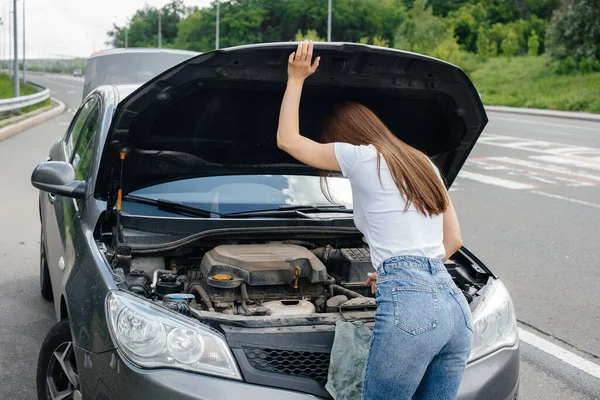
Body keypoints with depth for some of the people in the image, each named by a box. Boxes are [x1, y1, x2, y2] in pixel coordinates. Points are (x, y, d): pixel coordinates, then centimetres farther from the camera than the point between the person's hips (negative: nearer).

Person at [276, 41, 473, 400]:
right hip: (456, 306, 8)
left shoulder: (361, 156, 3)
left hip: (409, 307, -7)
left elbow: (287, 140, 13)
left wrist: (296, 78, 20)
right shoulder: (425, 164, 23)